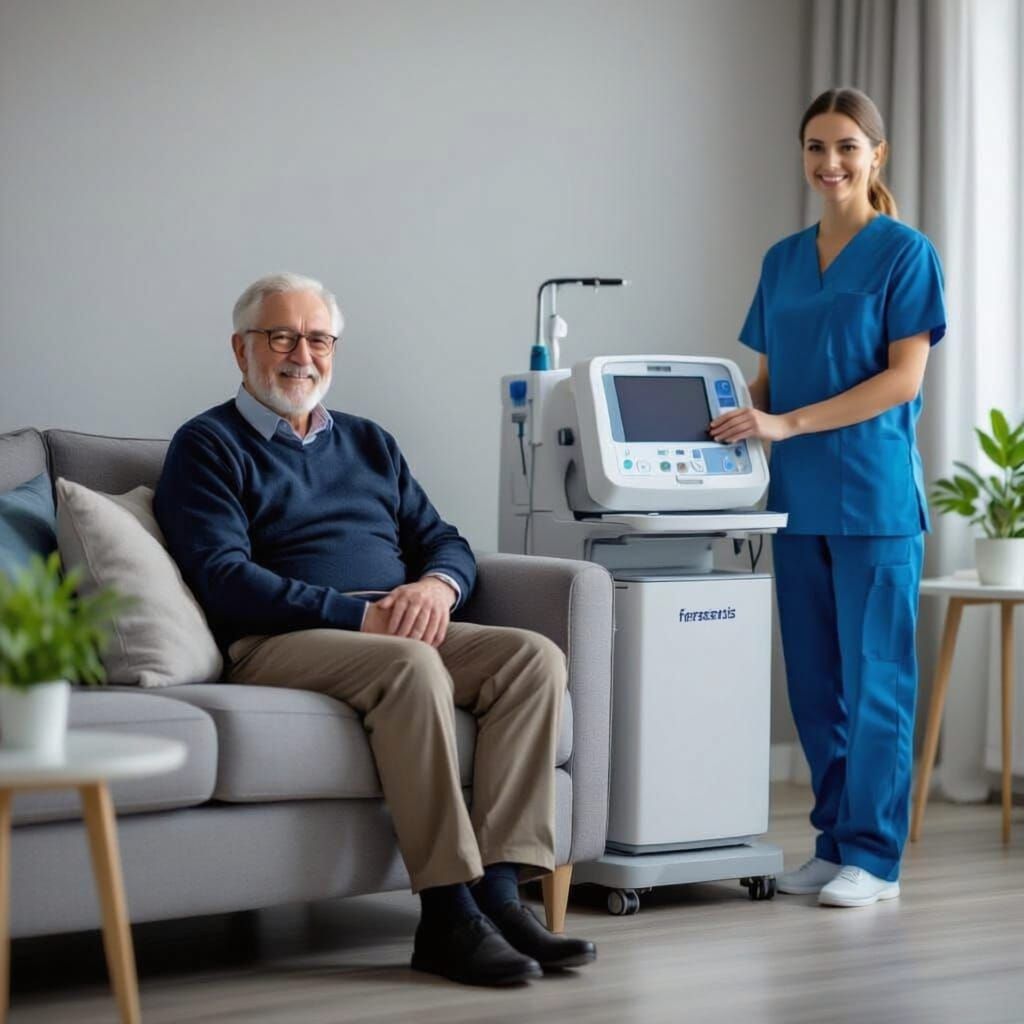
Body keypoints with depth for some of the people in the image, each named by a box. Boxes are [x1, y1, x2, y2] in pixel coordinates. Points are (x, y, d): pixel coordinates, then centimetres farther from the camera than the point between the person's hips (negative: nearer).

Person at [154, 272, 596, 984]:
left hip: (396, 630, 6)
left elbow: (446, 542, 20)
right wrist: (357, 616, -16)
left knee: (535, 656, -20)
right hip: (278, 642, -6)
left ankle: (499, 893, -28)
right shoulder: (210, 445, 7)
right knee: (411, 666, -36)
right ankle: (448, 915, -34)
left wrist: (438, 584, -7)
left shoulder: (370, 443, 26)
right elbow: (223, 578, -8)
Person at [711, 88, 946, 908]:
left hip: (873, 494, -6)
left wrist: (789, 424, -17)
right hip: (799, 497, 6)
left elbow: (904, 378, -11)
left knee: (873, 678, -2)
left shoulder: (905, 252, -3)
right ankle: (833, 843, 18)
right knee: (814, 681, 8)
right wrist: (738, 419, -5)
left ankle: (874, 856, 5)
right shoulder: (783, 261, 14)